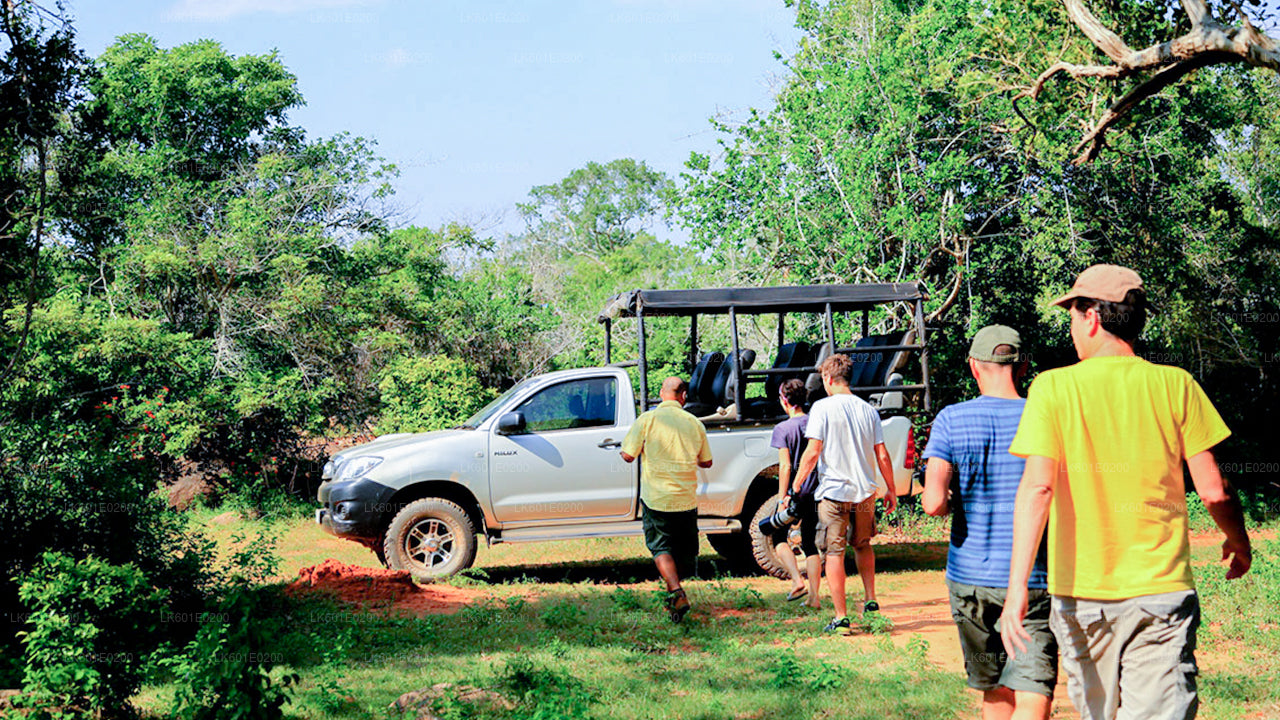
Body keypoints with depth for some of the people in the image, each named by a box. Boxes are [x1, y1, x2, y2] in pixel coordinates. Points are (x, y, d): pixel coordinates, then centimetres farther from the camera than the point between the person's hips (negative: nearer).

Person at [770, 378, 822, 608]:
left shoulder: (783, 429, -11)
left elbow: (785, 466, -15)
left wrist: (782, 498, -12)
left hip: (795, 494, -5)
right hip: (817, 493, 5)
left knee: (779, 537, 13)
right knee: (810, 543, 12)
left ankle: (797, 581, -6)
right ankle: (814, 596, 7)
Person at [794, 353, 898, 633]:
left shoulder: (823, 408, -8)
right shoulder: (868, 410, 5)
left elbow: (812, 453, -13)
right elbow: (882, 456, 5)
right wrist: (890, 490, 15)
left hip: (833, 491, -4)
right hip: (865, 491, 5)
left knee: (834, 553, 2)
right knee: (863, 545, 25)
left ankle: (841, 616, 0)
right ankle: (870, 599, 24)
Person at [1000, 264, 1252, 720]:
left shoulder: (1053, 388, -4)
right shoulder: (1175, 385, 0)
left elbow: (1038, 486, -14)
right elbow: (1213, 490, 2)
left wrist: (1017, 586, -17)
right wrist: (1238, 543, 22)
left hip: (1081, 594, 0)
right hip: (1161, 589, 0)